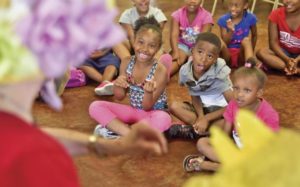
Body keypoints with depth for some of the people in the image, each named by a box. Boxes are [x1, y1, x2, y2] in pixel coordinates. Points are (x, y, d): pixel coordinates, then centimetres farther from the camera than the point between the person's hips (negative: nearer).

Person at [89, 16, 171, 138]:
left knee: (164, 119, -40)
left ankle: (115, 129, -28)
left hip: (153, 113, -4)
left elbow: (147, 107, -17)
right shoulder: (127, 63, -7)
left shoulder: (160, 71, -19)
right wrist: (118, 85, -22)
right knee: (95, 106, -13)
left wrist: (149, 92, -39)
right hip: (134, 110, 5)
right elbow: (120, 97, 1)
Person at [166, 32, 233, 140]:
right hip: (202, 108, 4)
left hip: (220, 109, -3)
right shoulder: (185, 71, -15)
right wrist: (200, 116, -24)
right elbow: (195, 97, -3)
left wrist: (206, 118, -27)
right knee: (174, 107, -18)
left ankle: (189, 131, -23)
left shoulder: (219, 74, -25)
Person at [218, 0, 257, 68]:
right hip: (228, 54, -2)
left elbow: (254, 35, 12)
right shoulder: (224, 20, -9)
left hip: (242, 55, 2)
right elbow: (224, 43, -11)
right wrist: (230, 31, -26)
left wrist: (250, 51, 9)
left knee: (246, 40, -30)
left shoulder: (250, 18, -6)